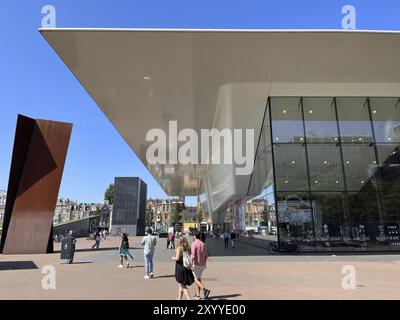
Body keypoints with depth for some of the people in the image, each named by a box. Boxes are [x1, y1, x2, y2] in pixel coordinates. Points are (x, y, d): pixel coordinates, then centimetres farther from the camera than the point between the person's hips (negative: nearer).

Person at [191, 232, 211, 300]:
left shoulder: (194, 244, -15)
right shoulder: (203, 244, 4)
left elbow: (193, 255, -21)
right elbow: (206, 255, 9)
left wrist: (192, 265, -17)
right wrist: (205, 263, 20)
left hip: (196, 264, -7)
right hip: (202, 264, 7)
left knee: (196, 280, 2)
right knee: (199, 279, 18)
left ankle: (205, 289, -19)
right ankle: (198, 295, 23)